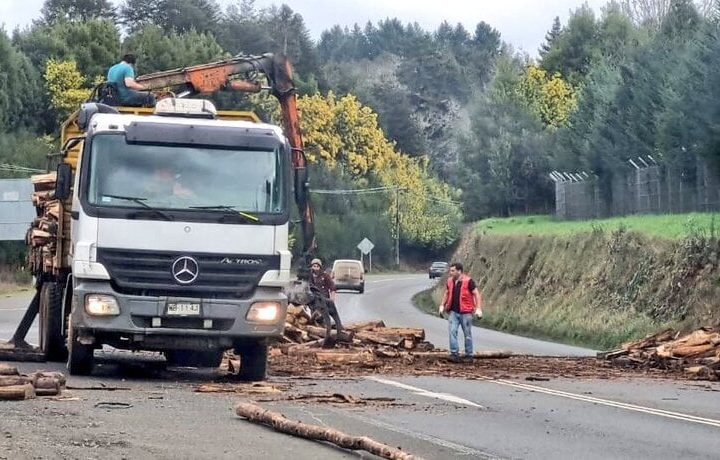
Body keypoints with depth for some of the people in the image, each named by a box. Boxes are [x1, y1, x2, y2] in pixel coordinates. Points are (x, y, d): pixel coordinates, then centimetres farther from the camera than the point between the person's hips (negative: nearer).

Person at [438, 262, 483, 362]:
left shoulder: (468, 281, -10)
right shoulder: (450, 281, 7)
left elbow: (476, 294, -8)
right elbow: (446, 294, 22)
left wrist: (478, 309, -16)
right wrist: (442, 305, 13)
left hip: (465, 313, -4)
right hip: (453, 312, 4)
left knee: (467, 334, 5)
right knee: (452, 331, -10)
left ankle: (469, 355, 14)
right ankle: (454, 354, -9)